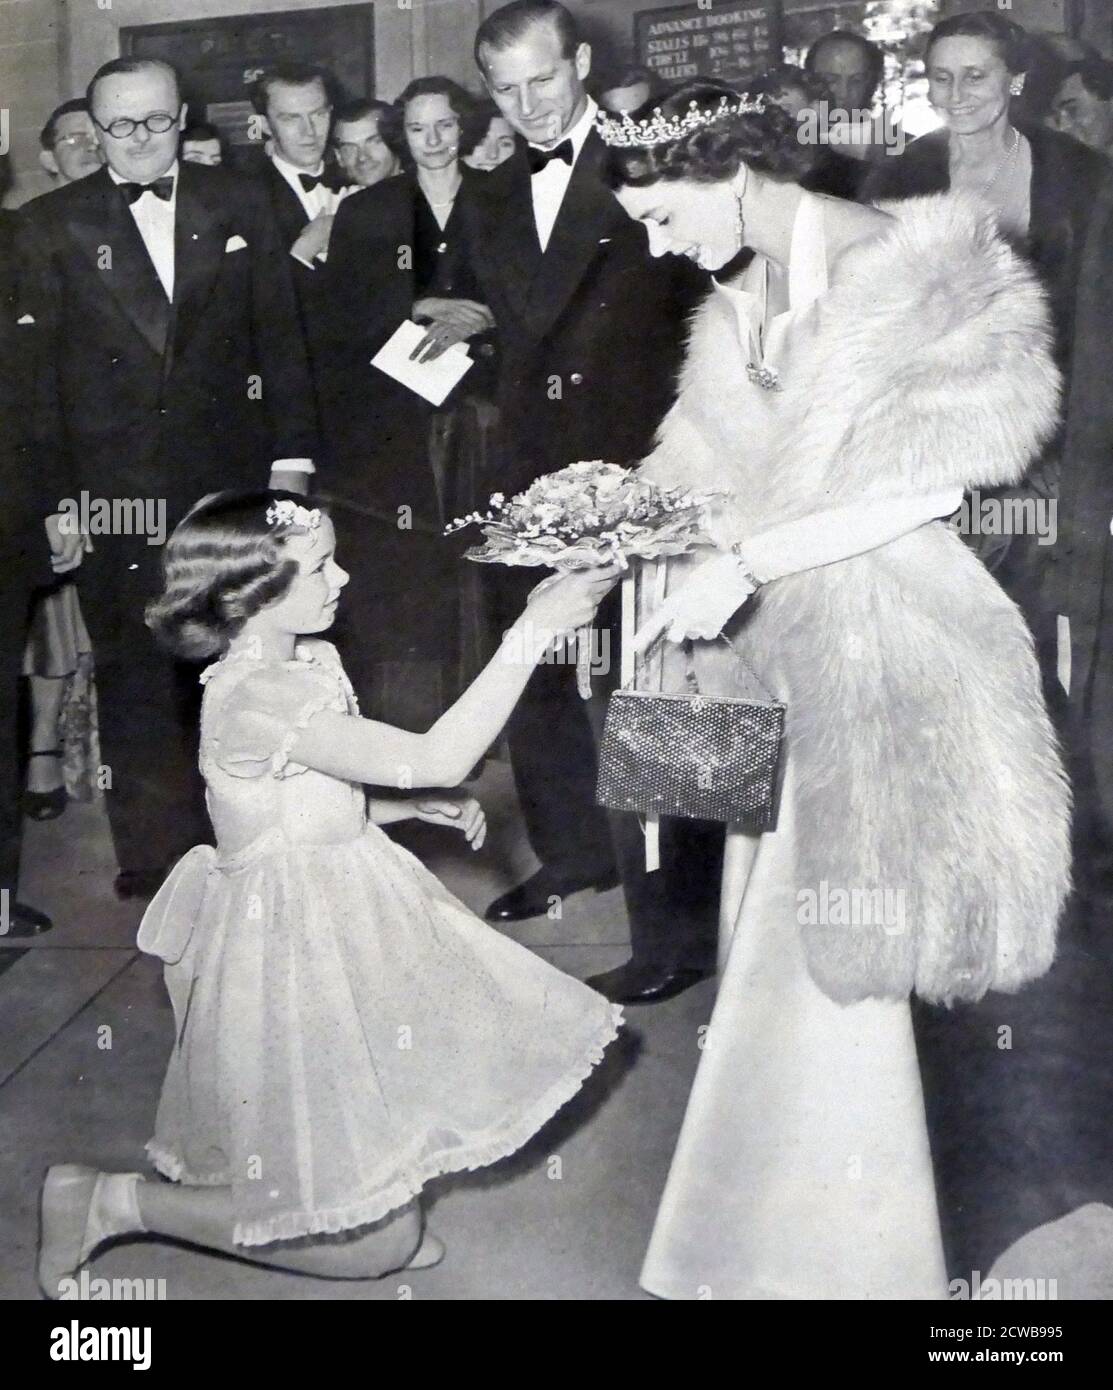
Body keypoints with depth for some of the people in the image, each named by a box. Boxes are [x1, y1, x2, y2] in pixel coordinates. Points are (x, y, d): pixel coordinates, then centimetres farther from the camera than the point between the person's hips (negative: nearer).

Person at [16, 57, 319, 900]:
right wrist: (52, 487, -3)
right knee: (134, 679, 4)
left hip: (231, 480, 1)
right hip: (114, 491, -1)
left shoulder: (240, 207, 8)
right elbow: (38, 366, 2)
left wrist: (292, 455, 1)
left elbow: (279, 337, 7)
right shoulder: (53, 225, 4)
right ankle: (157, 858, 14)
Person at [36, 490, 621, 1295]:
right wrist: (531, 634, -29)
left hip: (336, 921, 10)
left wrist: (417, 807, 2)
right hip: (297, 949, -10)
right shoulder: (253, 699, -27)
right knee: (374, 1245, 2)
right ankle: (109, 1202, 9)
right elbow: (436, 759, -32)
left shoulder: (298, 670, 4)